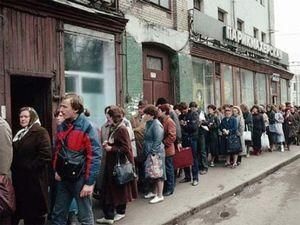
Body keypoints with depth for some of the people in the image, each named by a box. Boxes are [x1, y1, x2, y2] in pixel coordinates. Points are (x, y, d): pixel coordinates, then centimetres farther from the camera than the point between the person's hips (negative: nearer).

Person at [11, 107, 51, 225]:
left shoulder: (40, 132, -10)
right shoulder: (19, 133, 16)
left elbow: (45, 155, -20)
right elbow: (15, 154, 21)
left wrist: (29, 167, -18)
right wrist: (14, 168, 5)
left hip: (34, 179, -7)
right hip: (19, 178, 8)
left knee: (35, 210, 3)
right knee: (21, 208, 14)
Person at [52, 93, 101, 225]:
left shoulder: (87, 128, -15)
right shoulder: (61, 127, 6)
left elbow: (94, 156, -17)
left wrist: (89, 182, -19)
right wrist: (57, 170, 9)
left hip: (80, 178, -6)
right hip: (63, 178, 7)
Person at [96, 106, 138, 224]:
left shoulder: (122, 129, -17)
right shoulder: (114, 128, 9)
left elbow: (125, 148, -21)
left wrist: (111, 148, -16)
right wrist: (108, 144, 1)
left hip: (120, 163, -9)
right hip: (112, 162, 9)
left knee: (120, 187, 5)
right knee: (110, 188, 10)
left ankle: (120, 211, 20)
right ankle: (109, 215, 17)